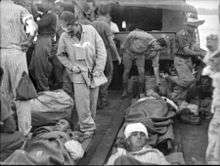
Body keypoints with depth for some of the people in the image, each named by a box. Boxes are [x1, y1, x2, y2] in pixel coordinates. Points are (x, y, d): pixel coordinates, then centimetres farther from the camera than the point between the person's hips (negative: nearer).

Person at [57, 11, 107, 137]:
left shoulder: (91, 30, -6)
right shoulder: (64, 37, -6)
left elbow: (101, 50, -2)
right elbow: (61, 55, 10)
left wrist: (98, 70, -7)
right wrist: (71, 66, -5)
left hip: (93, 72, 1)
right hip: (78, 74, -1)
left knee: (93, 102, 9)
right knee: (82, 103, -6)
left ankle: (90, 123, 26)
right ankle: (88, 127, 5)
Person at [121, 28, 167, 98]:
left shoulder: (156, 51, -16)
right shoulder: (146, 37, -35)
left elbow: (155, 66, -11)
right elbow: (131, 34, -23)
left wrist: (158, 81, -10)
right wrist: (124, 45, -14)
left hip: (140, 54, 4)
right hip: (129, 51, -4)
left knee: (141, 72, -9)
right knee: (126, 71, 0)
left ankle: (141, 92, 5)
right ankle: (125, 91, 16)